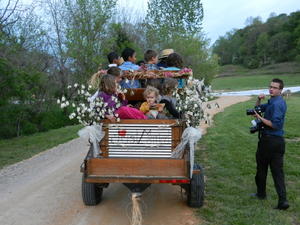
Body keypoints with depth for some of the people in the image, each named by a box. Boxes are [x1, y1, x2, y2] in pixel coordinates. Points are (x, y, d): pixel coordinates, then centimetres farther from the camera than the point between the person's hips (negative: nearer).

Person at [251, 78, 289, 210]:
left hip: (268, 140, -9)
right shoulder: (272, 102, 14)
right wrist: (259, 100, 5)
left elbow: (275, 124, -23)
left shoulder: (277, 104, -16)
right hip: (278, 141, 9)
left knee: (262, 167, 11)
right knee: (278, 171, 4)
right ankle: (282, 200, -1)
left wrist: (260, 118, -16)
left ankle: (261, 193, 27)